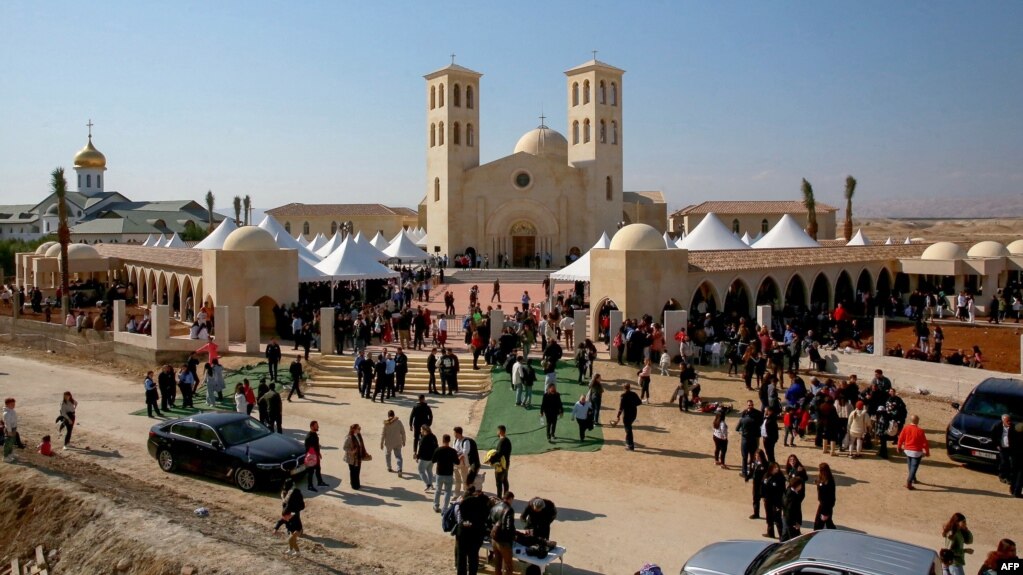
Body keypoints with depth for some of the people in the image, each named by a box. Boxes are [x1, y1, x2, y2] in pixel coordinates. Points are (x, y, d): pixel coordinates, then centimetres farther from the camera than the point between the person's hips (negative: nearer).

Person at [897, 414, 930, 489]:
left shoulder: (905, 428, -6)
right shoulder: (920, 431, -18)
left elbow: (901, 438, 3)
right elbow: (924, 443, -12)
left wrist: (899, 447, 18)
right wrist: (927, 452, 1)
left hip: (907, 450, 5)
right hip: (916, 452, -5)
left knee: (910, 466, 22)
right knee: (914, 467, -2)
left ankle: (913, 479, 39)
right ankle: (908, 483, -9)